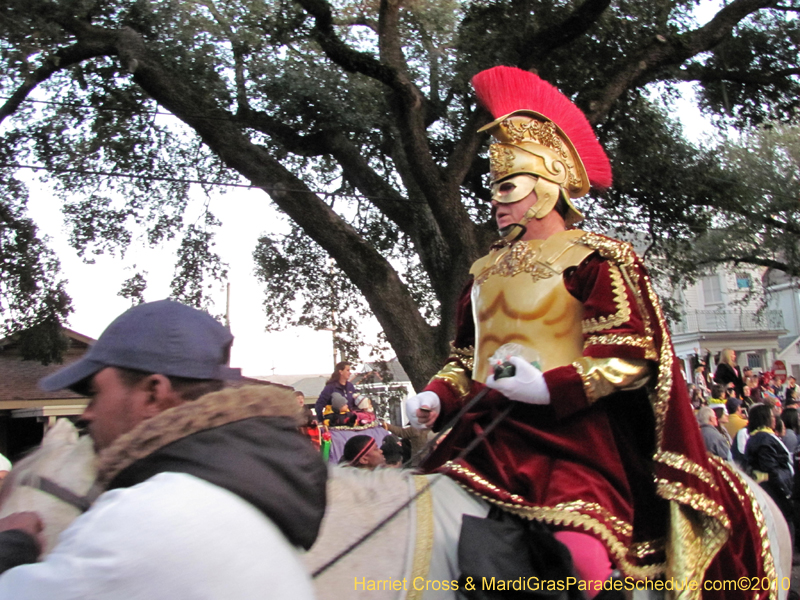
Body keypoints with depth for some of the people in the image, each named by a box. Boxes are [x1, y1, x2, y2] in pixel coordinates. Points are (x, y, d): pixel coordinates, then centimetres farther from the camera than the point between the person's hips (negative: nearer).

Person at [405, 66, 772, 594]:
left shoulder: (594, 259, 1)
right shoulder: (487, 270, 20)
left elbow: (631, 356, -7)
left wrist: (549, 388, -20)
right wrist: (438, 397, 5)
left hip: (573, 435, -6)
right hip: (487, 432, 6)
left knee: (579, 557, -26)